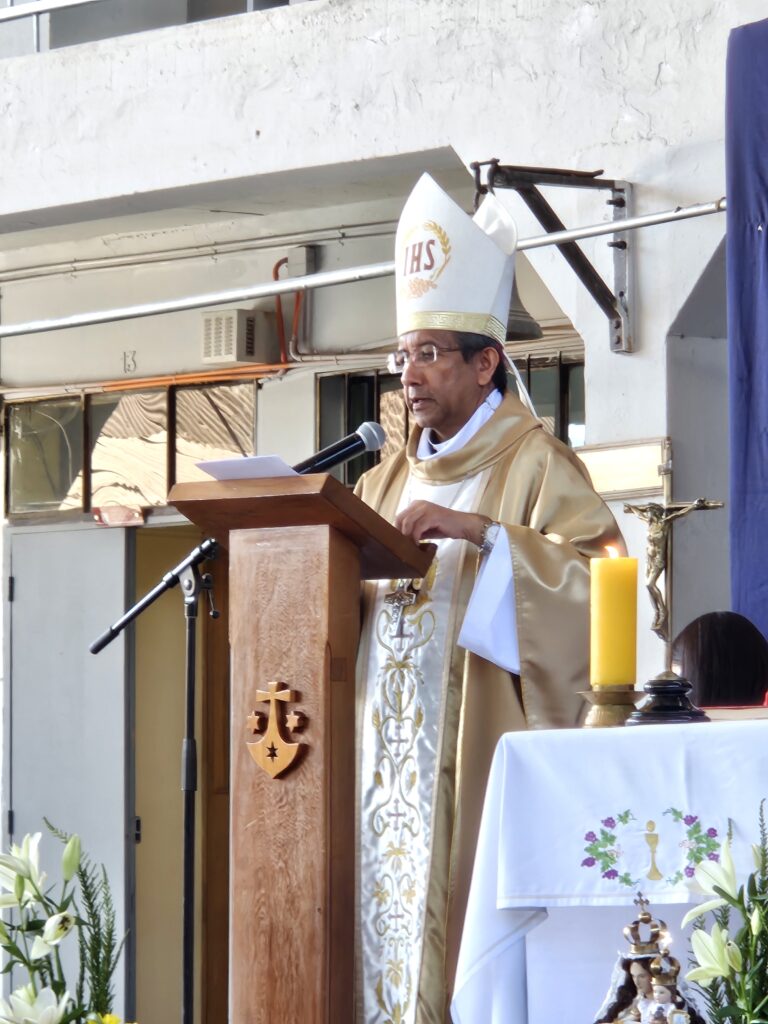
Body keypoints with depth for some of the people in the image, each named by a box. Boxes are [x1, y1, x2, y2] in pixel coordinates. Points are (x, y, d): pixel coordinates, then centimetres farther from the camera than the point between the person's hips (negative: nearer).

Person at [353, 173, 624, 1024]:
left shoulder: (534, 465, -1)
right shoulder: (390, 480, 21)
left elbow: (599, 577, -16)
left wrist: (481, 532, -24)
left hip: (483, 755, -6)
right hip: (388, 759, 6)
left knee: (469, 935, -12)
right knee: (388, 923, 0)